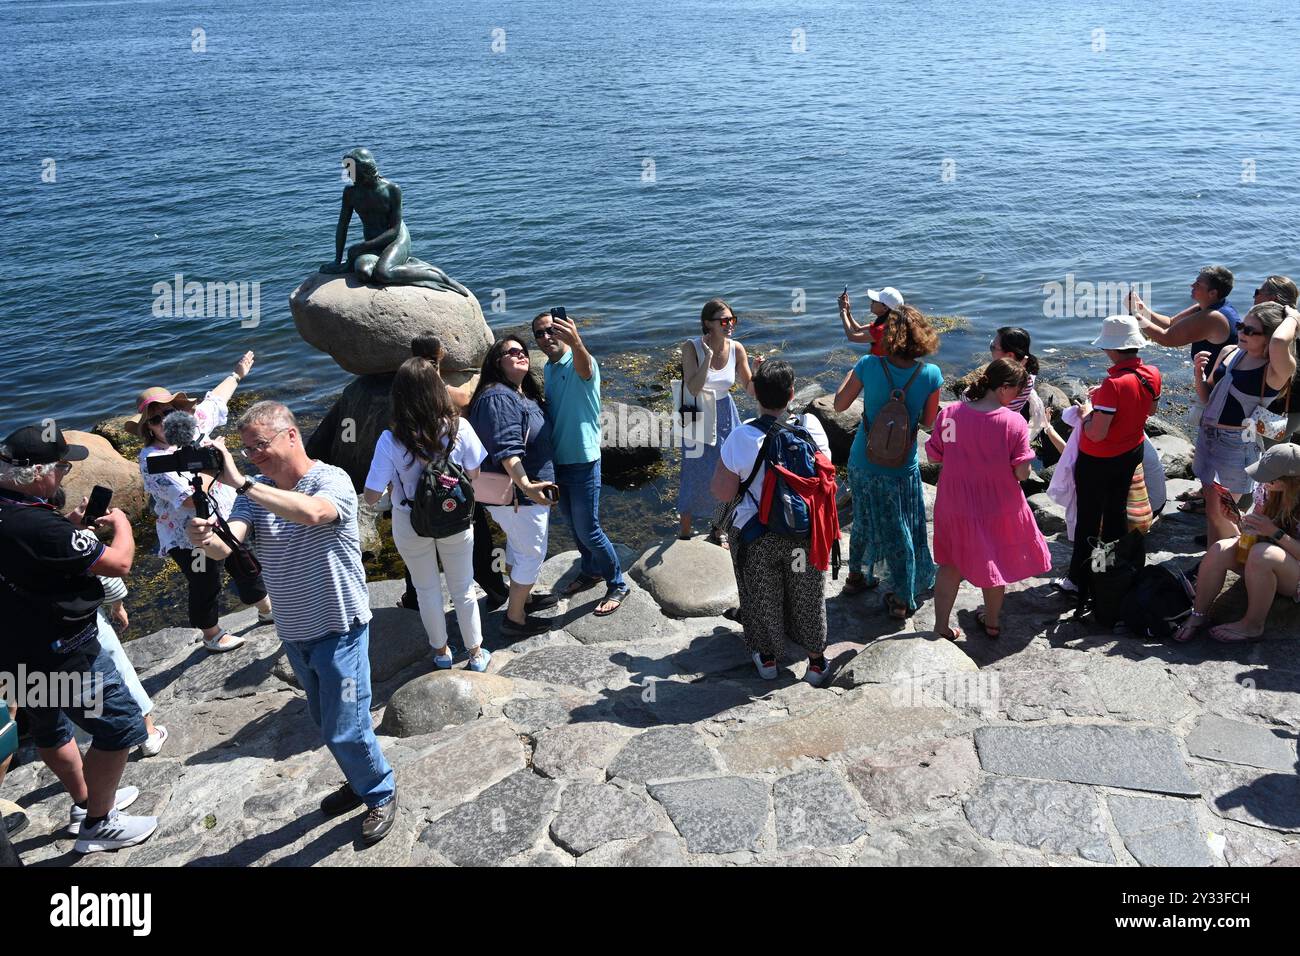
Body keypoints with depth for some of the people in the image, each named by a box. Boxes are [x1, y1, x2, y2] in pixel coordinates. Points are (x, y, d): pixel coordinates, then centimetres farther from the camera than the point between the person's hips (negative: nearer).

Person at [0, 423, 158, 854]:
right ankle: (98, 824, 17)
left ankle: (85, 801, 46)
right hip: (63, 655, -10)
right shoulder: (38, 526, -31)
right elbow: (119, 562, -23)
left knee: (49, 729, 26)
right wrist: (121, 523, -4)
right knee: (120, 727, 5)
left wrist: (71, 526, 5)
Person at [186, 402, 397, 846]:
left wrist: (240, 481, -42)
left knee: (345, 729, 1)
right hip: (294, 632, 7)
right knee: (326, 723, 21)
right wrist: (207, 538, -38)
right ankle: (361, 782, 44)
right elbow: (229, 546, -15)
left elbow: (311, 512, -41)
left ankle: (381, 794, 26)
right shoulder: (256, 493, 0)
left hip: (339, 629, -7)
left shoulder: (331, 480, -18)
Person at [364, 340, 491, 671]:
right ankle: (475, 653, 34)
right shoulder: (459, 428, -22)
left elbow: (371, 497, -20)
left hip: (411, 525, -1)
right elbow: (473, 475, -7)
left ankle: (441, 650, 40)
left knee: (427, 589, 22)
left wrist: (392, 481, 0)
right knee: (463, 588, 20)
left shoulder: (390, 441, -25)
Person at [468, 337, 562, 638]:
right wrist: (526, 485, -44)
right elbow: (507, 450, -35)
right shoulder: (499, 398, -23)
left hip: (522, 491, 11)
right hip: (518, 495, -10)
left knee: (518, 546, 24)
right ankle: (515, 618, 12)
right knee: (533, 553, 0)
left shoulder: (523, 395, 10)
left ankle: (524, 598, 42)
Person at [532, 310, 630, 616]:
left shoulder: (579, 362, -19)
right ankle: (590, 571, 40)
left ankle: (617, 585, 15)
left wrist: (575, 341, -66)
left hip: (582, 460, -8)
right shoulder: (548, 369, 7)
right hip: (557, 460, 8)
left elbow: (584, 367, -46)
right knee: (573, 524, 20)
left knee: (588, 529, -2)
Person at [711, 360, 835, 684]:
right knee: (808, 596, 21)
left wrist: (723, 459, -1)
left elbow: (722, 493, -14)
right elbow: (827, 478, -1)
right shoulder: (811, 427, -15)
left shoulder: (742, 438, -22)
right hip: (806, 532, 2)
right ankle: (816, 660, 37)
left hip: (758, 538, -2)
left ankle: (767, 657, 39)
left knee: (763, 596, 21)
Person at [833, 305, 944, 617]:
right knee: (902, 531, 15)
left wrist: (851, 375, 10)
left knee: (864, 521, 24)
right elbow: (927, 421, -3)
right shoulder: (931, 374, -14)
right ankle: (901, 599, 24)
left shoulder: (868, 365, -16)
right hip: (902, 467, -1)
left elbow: (839, 404, -4)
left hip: (863, 462, 1)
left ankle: (855, 576, 42)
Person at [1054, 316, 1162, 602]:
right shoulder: (1152, 374, -8)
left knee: (1088, 521, 7)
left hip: (1099, 460, -7)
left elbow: (1097, 434, -29)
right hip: (1133, 452, 7)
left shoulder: (1114, 383, -32)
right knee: (1117, 512, 22)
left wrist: (1086, 414, -10)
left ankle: (1080, 582, 18)